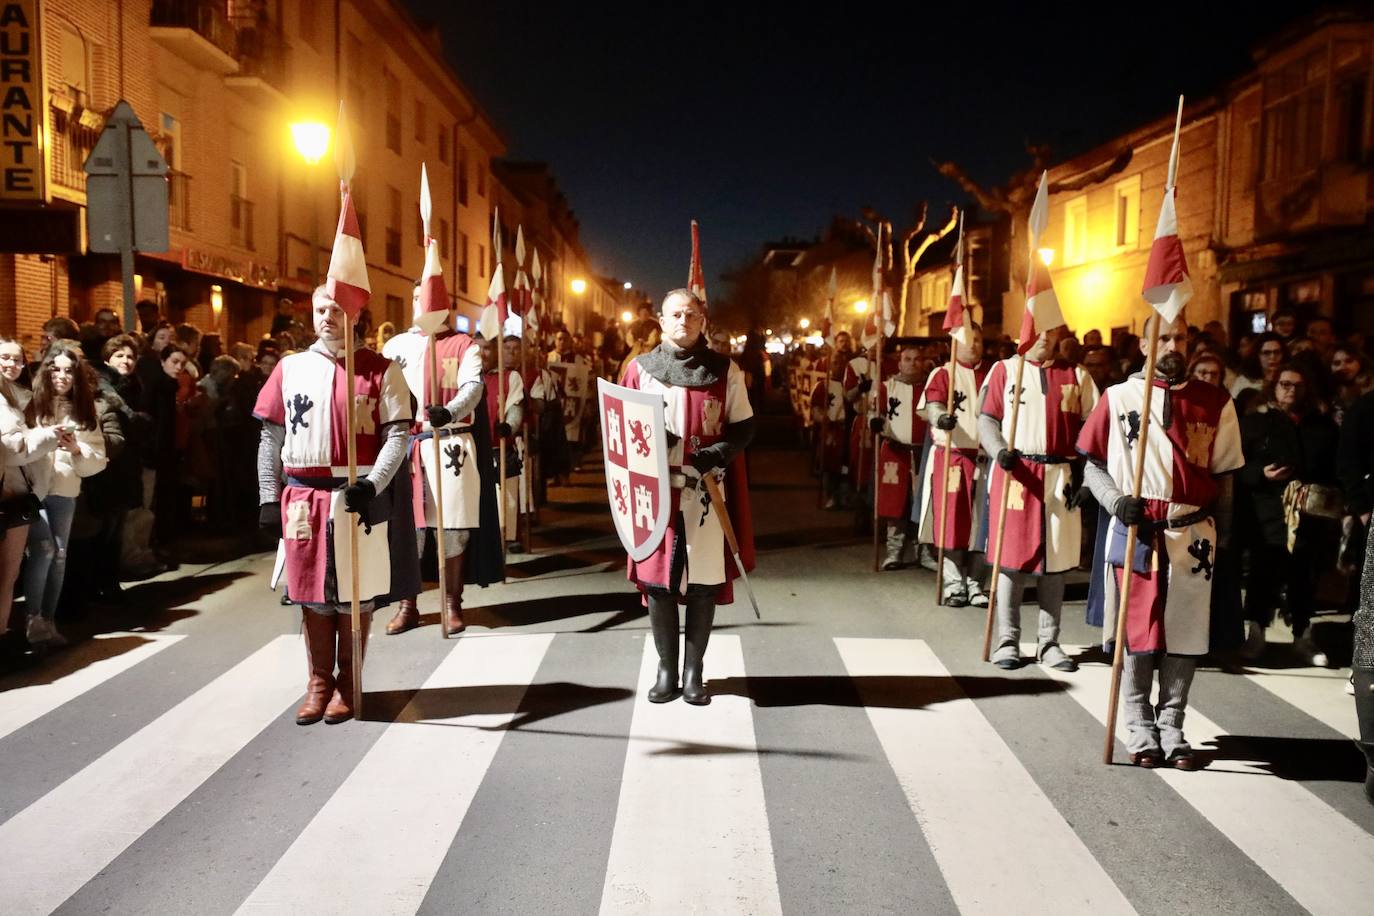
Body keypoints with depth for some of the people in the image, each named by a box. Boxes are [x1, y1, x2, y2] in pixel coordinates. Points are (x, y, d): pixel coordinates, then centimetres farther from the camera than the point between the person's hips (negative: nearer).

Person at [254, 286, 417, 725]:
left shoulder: (381, 369, -1)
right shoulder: (289, 368, 8)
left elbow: (397, 435, -6)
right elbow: (271, 438, 9)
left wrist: (373, 484, -19)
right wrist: (269, 498, 3)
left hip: (358, 495, -3)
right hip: (302, 497, 3)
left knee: (355, 590, 5)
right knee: (311, 590, 10)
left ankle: (348, 682, 19)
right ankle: (319, 681, 24)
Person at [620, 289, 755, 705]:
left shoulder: (726, 371, 4)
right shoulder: (640, 369, 5)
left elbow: (744, 426, 5)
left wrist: (722, 452, -14)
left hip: (705, 491, 0)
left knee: (704, 580, 1)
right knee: (656, 577, 2)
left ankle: (694, 670, 14)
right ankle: (666, 668, 15)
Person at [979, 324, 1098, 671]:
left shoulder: (1076, 375, 9)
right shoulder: (1004, 369, 4)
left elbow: (1090, 428, 8)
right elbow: (987, 419, 0)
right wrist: (1000, 451, -19)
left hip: (1060, 476, 2)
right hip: (1014, 475, -2)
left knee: (1055, 559, 7)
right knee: (1011, 556, 1)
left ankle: (1049, 643, 16)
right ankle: (1007, 640, 11)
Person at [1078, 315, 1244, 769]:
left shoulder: (1215, 401, 6)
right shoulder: (1119, 397, 2)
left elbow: (1223, 475, 10)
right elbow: (1093, 464, 5)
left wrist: (1223, 533, 5)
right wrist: (1116, 500, -12)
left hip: (1193, 532, 2)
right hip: (1135, 531, -1)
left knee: (1186, 630, 6)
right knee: (1135, 629, 4)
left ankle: (1171, 724, 20)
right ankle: (1140, 726, 18)